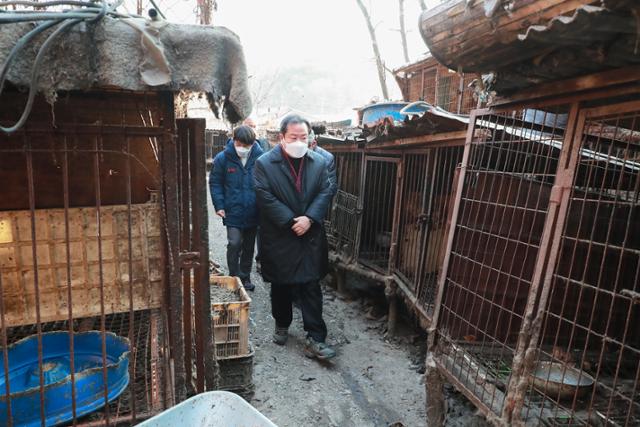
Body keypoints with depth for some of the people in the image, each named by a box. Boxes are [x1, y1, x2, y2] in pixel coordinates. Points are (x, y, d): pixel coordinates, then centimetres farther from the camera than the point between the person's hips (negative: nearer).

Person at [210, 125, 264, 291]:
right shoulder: (222, 158, -7)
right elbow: (215, 183, 1)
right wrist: (219, 206, -7)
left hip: (253, 213, 2)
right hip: (233, 212, -1)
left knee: (249, 247, 14)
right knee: (234, 244, -10)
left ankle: (245, 277, 32)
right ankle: (234, 277, 11)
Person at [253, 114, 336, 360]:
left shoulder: (319, 162, 3)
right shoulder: (265, 163, -7)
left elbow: (325, 193, 0)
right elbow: (266, 198, -13)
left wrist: (309, 218, -15)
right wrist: (291, 221, -16)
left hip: (310, 237, 2)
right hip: (278, 238, -1)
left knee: (311, 287, 1)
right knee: (281, 286, 15)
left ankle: (315, 339, 8)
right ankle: (282, 325, 37)